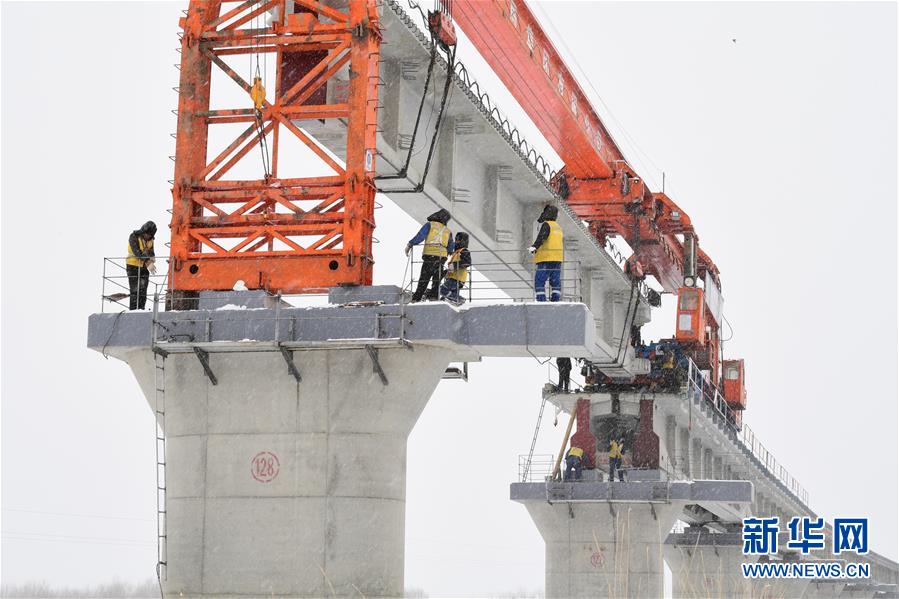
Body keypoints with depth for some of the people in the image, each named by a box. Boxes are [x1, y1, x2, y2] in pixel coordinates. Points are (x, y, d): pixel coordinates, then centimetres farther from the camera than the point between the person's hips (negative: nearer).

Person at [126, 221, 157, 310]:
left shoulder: (150, 239, 7)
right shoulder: (134, 237, -13)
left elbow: (151, 252, 4)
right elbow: (137, 252, -24)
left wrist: (152, 258, -21)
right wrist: (148, 263, -33)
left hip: (144, 267, 6)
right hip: (133, 266, -6)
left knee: (143, 292, 3)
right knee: (135, 291, -9)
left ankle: (141, 310, 7)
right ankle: (133, 310, -8)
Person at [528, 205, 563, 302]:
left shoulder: (546, 225, -6)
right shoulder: (558, 227, 20)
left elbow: (542, 236, -24)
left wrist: (534, 246, -37)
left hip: (546, 259, -8)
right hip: (557, 259, 8)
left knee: (539, 281, -9)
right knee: (555, 282, 6)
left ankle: (541, 301, -19)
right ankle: (556, 301, 1)